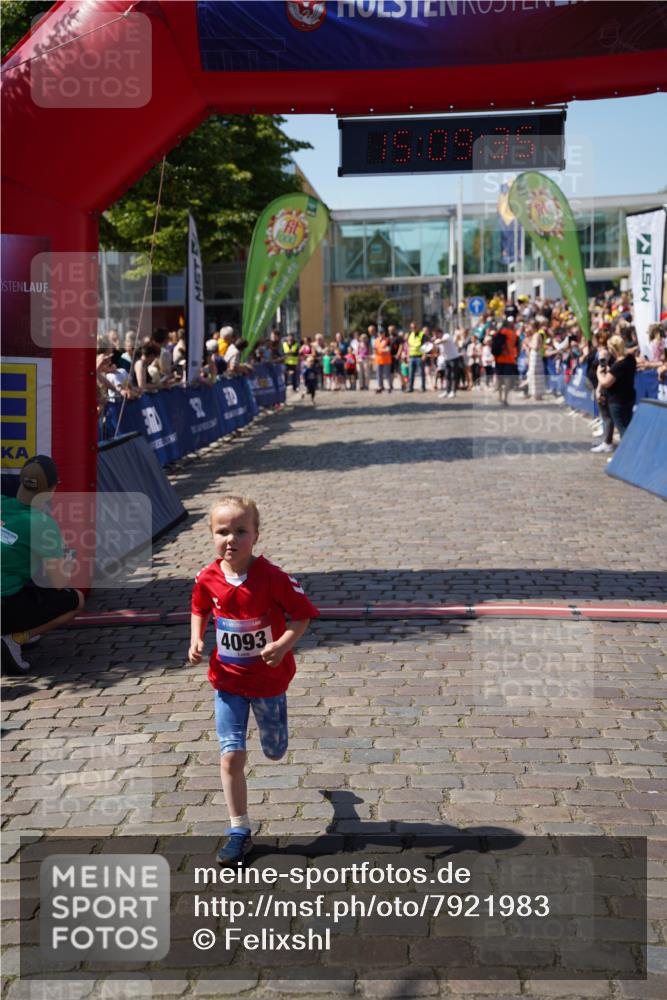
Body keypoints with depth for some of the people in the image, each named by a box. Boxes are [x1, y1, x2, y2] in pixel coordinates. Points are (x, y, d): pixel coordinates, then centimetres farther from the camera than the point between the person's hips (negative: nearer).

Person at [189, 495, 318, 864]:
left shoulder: (273, 578, -21)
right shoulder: (208, 579, -10)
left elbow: (301, 616, -14)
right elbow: (200, 610, 11)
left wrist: (283, 645, -29)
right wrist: (196, 639, -6)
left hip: (268, 678, -2)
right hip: (227, 680, 2)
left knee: (274, 752, 17)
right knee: (231, 757, -4)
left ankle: (270, 718, 54)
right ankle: (239, 831, 9)